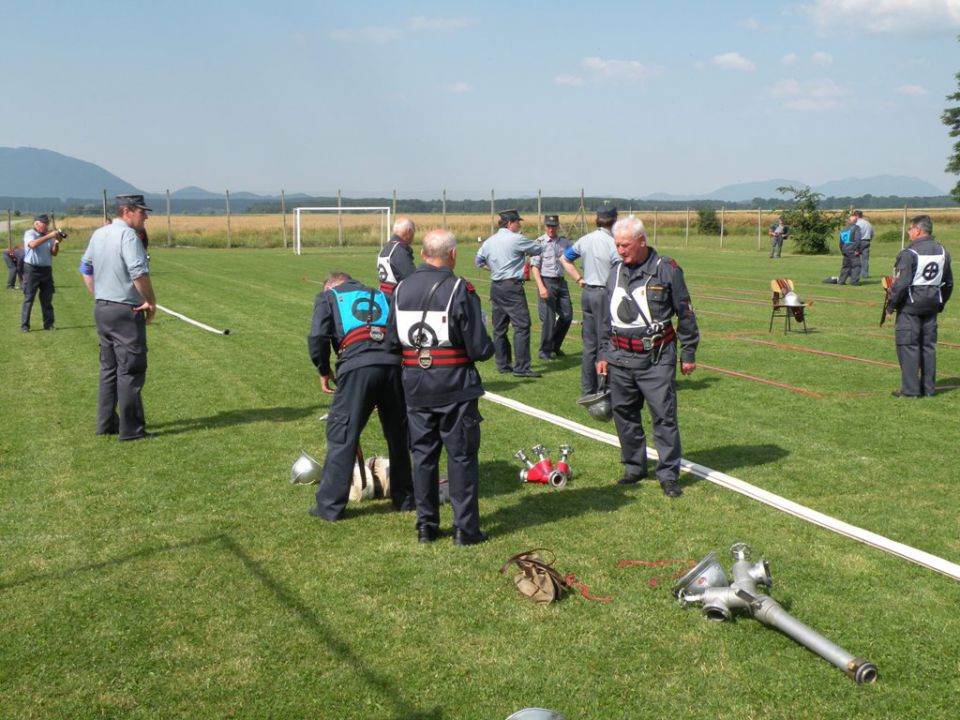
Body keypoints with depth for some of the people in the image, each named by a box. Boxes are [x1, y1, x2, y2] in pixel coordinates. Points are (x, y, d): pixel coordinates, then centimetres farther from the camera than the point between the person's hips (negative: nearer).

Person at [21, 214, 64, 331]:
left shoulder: (49, 235, 9)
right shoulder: (29, 234, -5)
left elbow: (54, 253, 5)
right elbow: (33, 244, -27)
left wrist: (57, 242, -13)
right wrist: (49, 236, -30)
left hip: (46, 269, 5)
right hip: (32, 270, -5)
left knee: (47, 299, 7)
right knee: (29, 299, -2)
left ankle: (48, 324, 13)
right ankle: (24, 325, 2)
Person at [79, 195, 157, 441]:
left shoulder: (98, 234, 11)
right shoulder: (128, 236, -17)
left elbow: (86, 268, 20)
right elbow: (139, 273, -26)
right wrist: (151, 302, -15)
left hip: (101, 309, 9)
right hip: (126, 312, -9)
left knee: (109, 368, 17)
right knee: (131, 371, -2)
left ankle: (106, 423, 22)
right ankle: (131, 429, 0)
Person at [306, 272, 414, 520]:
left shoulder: (327, 297, 18)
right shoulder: (381, 296, 30)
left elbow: (317, 338, 3)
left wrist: (324, 371, 16)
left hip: (357, 367, -4)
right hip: (393, 364, 4)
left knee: (342, 436, 4)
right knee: (398, 434, 17)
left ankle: (330, 505, 8)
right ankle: (404, 498, 30)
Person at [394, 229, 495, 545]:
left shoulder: (401, 290, 3)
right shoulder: (460, 290, -13)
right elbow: (479, 348, -13)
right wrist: (489, 346, 8)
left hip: (415, 385, 4)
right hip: (455, 386, -4)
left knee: (423, 454, 13)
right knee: (462, 456, 5)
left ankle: (426, 526, 20)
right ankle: (465, 528, 9)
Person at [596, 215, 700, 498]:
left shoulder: (667, 270, -4)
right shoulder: (616, 273, 12)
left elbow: (685, 314, 1)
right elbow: (607, 319, 20)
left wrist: (688, 354, 1)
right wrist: (603, 354, 15)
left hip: (656, 359, -5)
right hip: (620, 358, 5)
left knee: (664, 416, -4)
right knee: (624, 414, 10)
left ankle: (668, 474, 5)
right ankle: (634, 467, 24)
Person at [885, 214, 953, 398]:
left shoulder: (909, 254, -16)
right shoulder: (942, 252, 8)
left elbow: (900, 284, -18)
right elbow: (948, 283, 15)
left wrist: (890, 307, -8)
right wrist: (940, 304, 25)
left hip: (910, 305, -7)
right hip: (931, 305, 7)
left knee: (908, 345, -1)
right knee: (928, 345, 12)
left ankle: (910, 389, -2)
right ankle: (928, 387, 16)